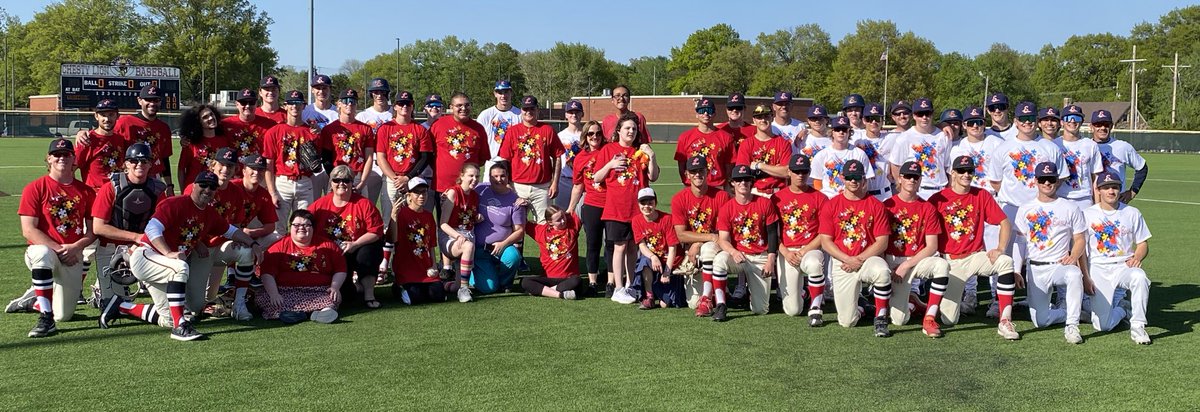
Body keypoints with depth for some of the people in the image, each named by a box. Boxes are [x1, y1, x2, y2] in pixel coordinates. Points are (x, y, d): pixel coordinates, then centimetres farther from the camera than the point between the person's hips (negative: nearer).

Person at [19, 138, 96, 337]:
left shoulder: (86, 191, 6)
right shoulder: (34, 188, -3)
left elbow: (93, 231, 5)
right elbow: (28, 230, -10)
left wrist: (76, 247, -15)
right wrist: (59, 248, -21)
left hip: (73, 258, 3)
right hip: (41, 250, -3)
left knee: (64, 315, -1)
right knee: (42, 253, -42)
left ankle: (38, 298, 37)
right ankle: (45, 319, -36)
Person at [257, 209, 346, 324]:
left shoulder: (327, 245, 15)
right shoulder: (279, 246, 11)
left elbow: (340, 270, 15)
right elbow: (268, 273, 1)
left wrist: (335, 287, -4)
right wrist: (273, 293, -15)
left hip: (318, 292, 0)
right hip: (285, 292, 1)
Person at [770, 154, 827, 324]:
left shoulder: (819, 198, 3)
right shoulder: (777, 198, 7)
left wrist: (805, 251, -12)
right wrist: (786, 253, -9)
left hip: (811, 250, -1)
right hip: (786, 253, 1)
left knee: (814, 264, -41)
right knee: (792, 310, -5)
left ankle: (815, 309, -22)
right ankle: (799, 291, 33)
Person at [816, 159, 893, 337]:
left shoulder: (876, 205, 1)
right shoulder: (831, 205, 3)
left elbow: (882, 242, -4)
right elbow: (825, 242, -2)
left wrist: (859, 260, -15)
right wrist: (848, 259, -14)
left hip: (868, 259, 0)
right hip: (841, 263, 1)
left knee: (882, 270, -39)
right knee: (847, 322, -7)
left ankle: (881, 319, -20)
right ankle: (857, 309, 32)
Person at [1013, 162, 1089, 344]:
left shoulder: (1070, 209, 6)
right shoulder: (1025, 210, 10)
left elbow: (1080, 240, 5)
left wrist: (1073, 257, -16)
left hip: (1060, 265, -2)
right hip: (1035, 269, 2)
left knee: (1075, 274, -39)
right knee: (1040, 321, -7)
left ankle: (1071, 326, -29)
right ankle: (1071, 311, 24)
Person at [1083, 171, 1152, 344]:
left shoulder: (1132, 213, 9)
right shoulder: (1087, 214, 4)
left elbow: (1143, 244, 11)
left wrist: (1137, 258, -13)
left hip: (1124, 266, 1)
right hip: (1098, 268, -1)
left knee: (1139, 277, -38)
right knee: (1102, 325, -13)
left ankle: (1137, 325, -22)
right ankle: (1123, 309, 22)